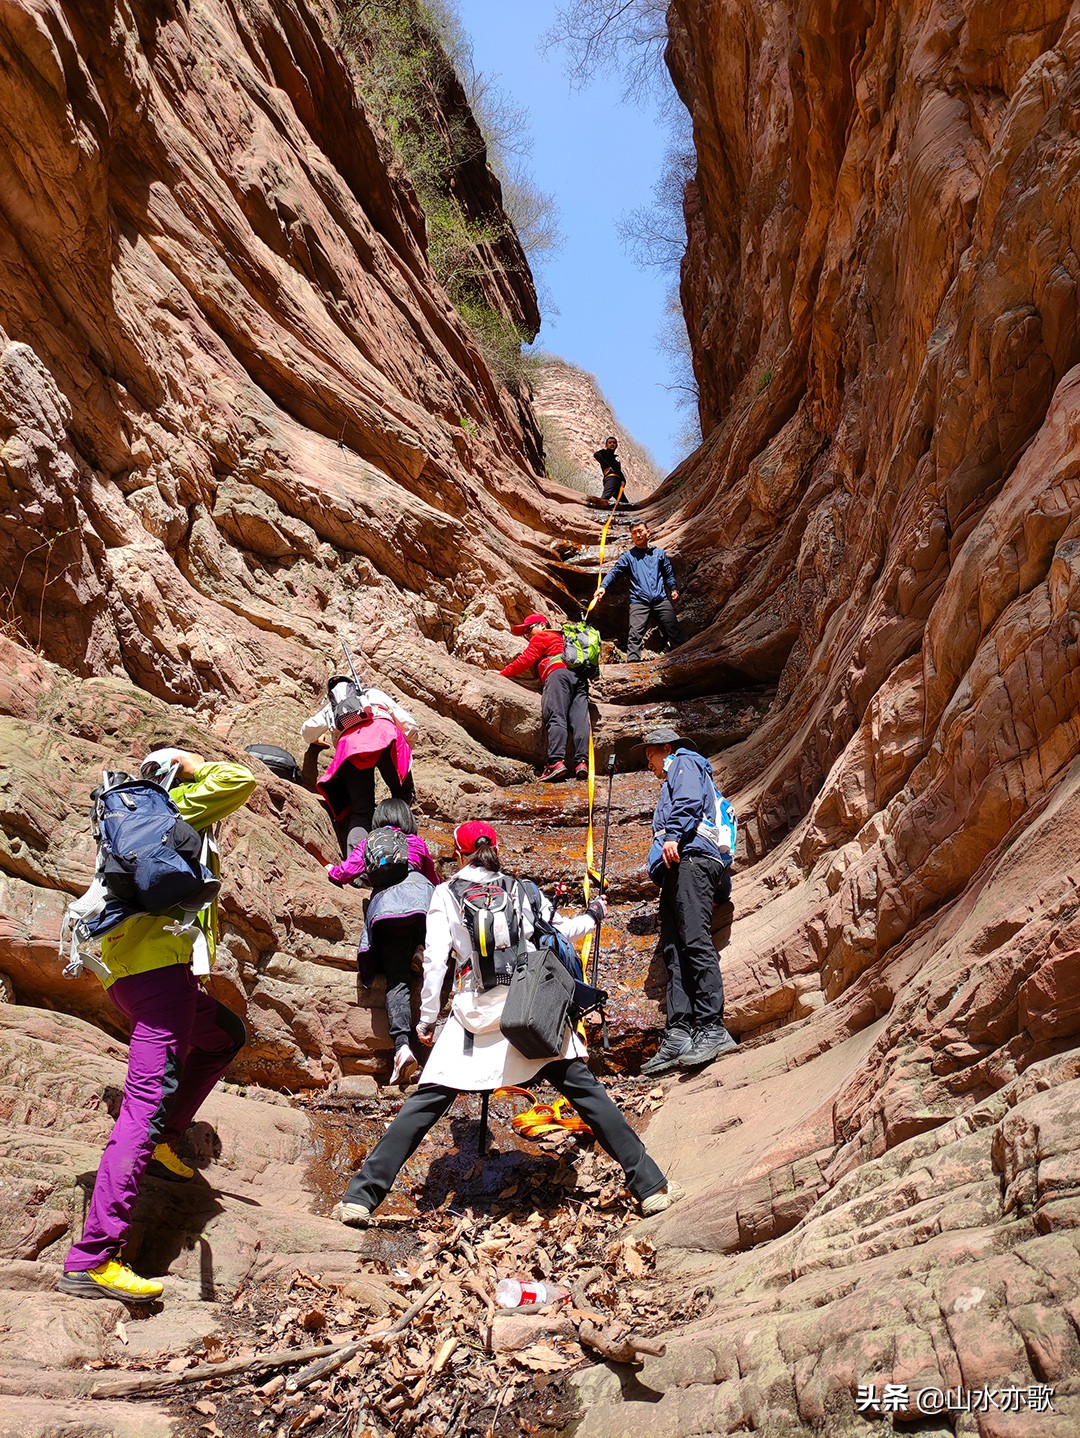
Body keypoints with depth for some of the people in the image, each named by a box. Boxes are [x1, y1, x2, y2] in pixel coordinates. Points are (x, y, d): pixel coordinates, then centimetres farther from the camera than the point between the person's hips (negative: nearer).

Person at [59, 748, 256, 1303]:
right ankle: (92, 1259, -17)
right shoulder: (177, 809, -1)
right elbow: (240, 780, -11)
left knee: (225, 1035, 28)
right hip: (159, 963, -10)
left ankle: (159, 1141, 17)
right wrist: (192, 766, 4)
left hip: (131, 968, 10)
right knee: (149, 1101, -14)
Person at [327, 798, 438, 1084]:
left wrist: (331, 870, 42)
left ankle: (402, 1045, -25)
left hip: (384, 902, -1)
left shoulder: (369, 842, 29)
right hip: (418, 893, 1)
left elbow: (347, 872, 20)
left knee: (397, 980, -10)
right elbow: (435, 880, 39)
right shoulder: (417, 842, 30)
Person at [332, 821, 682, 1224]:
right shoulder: (522, 890, 12)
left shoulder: (446, 894, 6)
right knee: (586, 1092, 7)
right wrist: (592, 916, 42)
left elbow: (435, 960, -1)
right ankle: (650, 1185, 9)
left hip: (475, 1017, -1)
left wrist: (427, 1018, 8)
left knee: (423, 1106, 5)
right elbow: (559, 932, 22)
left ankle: (362, 1196, 4)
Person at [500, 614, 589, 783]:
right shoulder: (564, 638, 42)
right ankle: (582, 761, -29)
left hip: (559, 673, -7)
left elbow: (525, 660, 9)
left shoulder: (540, 637, 19)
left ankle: (556, 761, -38)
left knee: (556, 717, -21)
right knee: (579, 719, -11)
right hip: (581, 677, 7)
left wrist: (503, 673, 18)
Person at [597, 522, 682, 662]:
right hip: (639, 602, -2)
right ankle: (632, 665, -20)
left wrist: (673, 589, 6)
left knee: (674, 632, 2)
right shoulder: (628, 556, 10)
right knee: (635, 635, -16)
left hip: (661, 600, 2)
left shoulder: (658, 552, 17)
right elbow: (614, 571, -1)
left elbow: (669, 573, 21)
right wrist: (603, 587, -17)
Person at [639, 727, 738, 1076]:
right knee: (674, 949, -3)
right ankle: (678, 1035, -12)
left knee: (695, 941, -19)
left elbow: (689, 801, -8)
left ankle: (712, 1030, -25)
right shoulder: (673, 782, 39)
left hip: (689, 856, -10)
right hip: (677, 868, 10)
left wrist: (673, 835, -22)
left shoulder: (684, 762, 13)